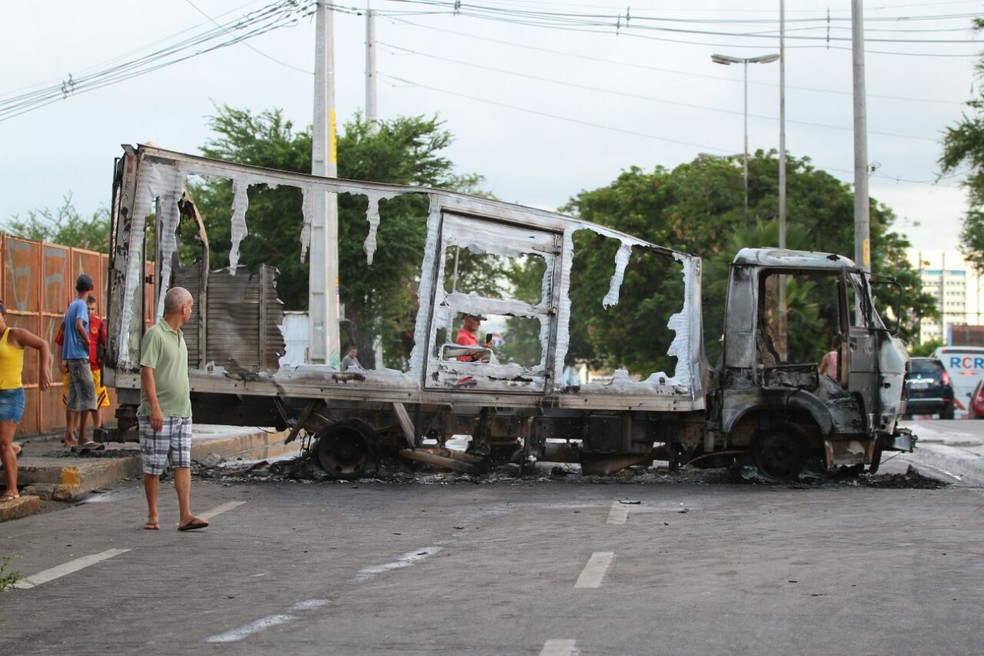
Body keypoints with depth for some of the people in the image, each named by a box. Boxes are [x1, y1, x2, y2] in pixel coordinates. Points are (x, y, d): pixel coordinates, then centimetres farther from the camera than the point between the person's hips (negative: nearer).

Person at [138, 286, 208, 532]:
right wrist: (155, 407, -22)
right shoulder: (155, 334, -11)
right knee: (153, 466, 2)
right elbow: (146, 372, -17)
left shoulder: (178, 335, 15)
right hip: (158, 414, -8)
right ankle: (153, 515, 13)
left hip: (182, 412, 8)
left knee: (183, 464, 0)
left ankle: (185, 516, -4)